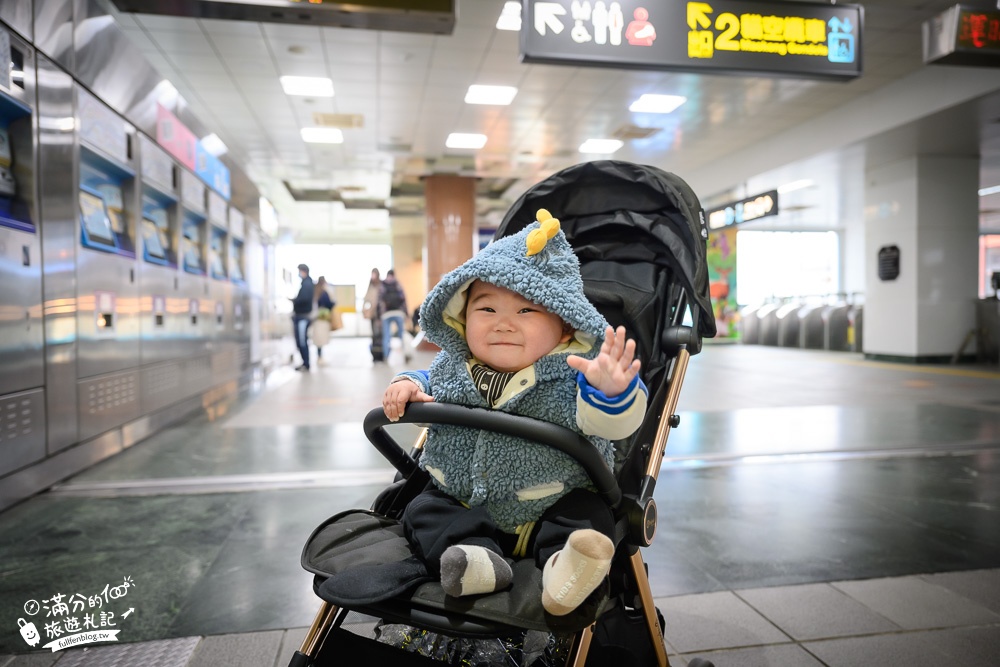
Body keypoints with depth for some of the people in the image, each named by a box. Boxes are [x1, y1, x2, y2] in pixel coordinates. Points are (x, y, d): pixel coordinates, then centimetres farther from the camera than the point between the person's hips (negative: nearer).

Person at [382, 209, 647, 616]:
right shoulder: (452, 368, -3)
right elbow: (429, 383, 18)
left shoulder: (573, 375, -16)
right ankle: (476, 559, -33)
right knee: (423, 510, -15)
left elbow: (612, 423, -28)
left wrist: (611, 391, -51)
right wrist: (407, 385, -5)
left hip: (550, 510, -3)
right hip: (464, 509, 4)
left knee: (589, 513, -24)